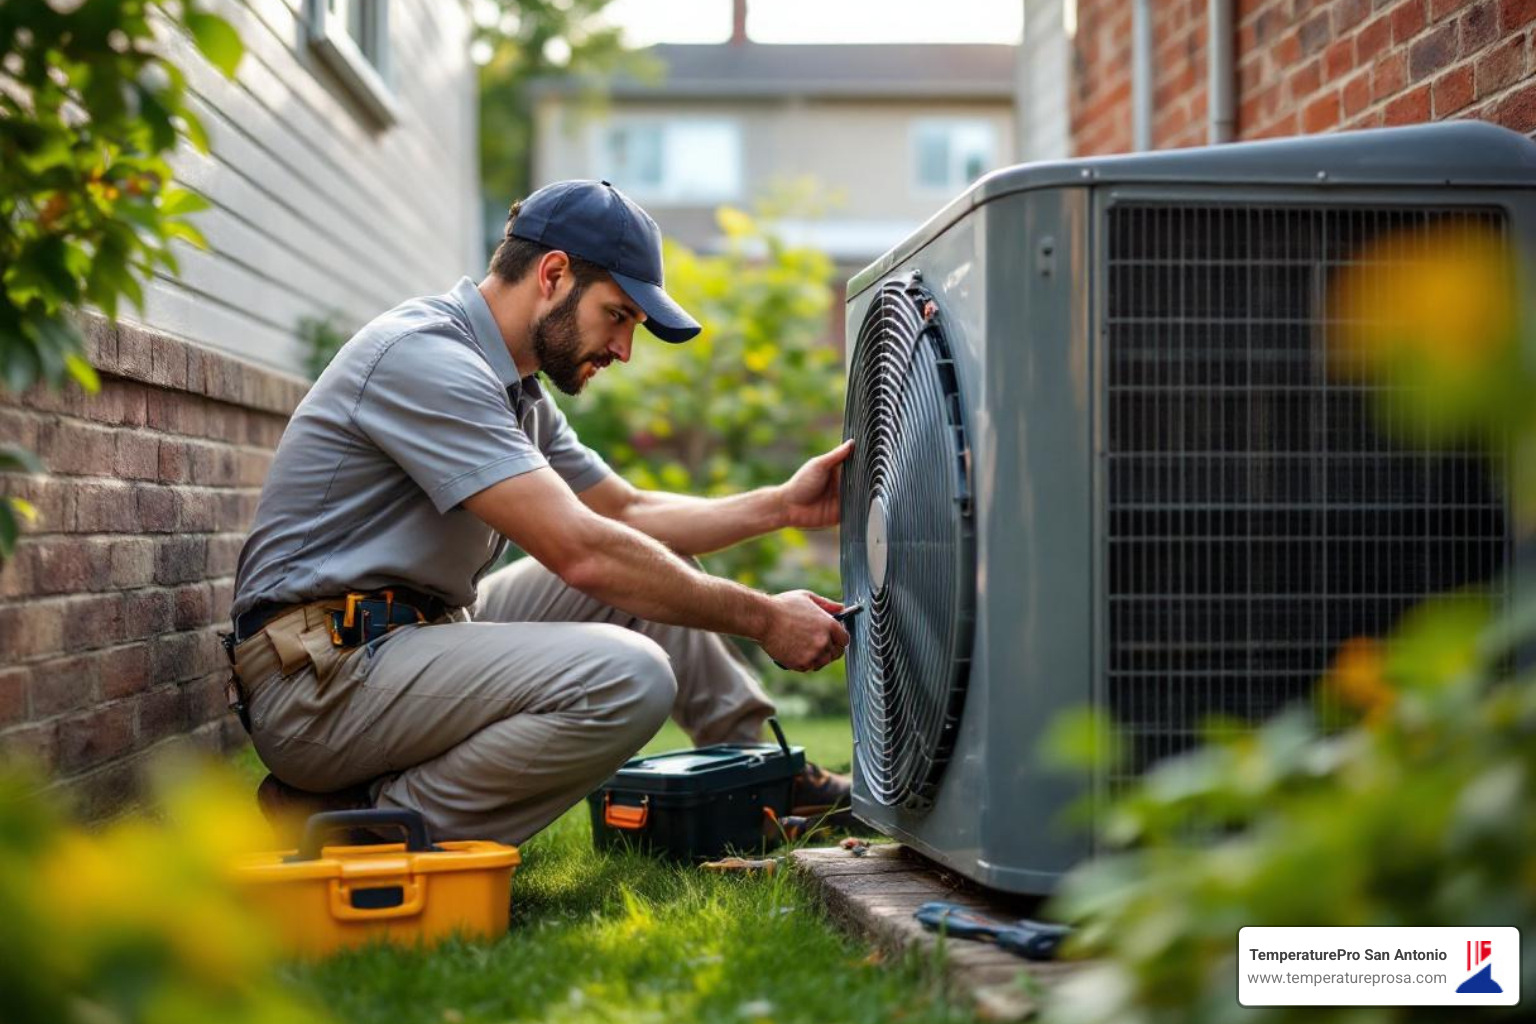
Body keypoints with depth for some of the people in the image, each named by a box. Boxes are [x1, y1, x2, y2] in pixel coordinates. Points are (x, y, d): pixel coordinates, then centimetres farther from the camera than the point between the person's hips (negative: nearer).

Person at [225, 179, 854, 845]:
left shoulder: (514, 390, 14)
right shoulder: (423, 355, -18)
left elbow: (628, 512, 24)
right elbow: (580, 551, -24)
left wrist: (783, 506, 11)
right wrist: (762, 619, -17)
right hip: (321, 679, -10)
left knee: (646, 560, 15)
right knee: (627, 677, -27)